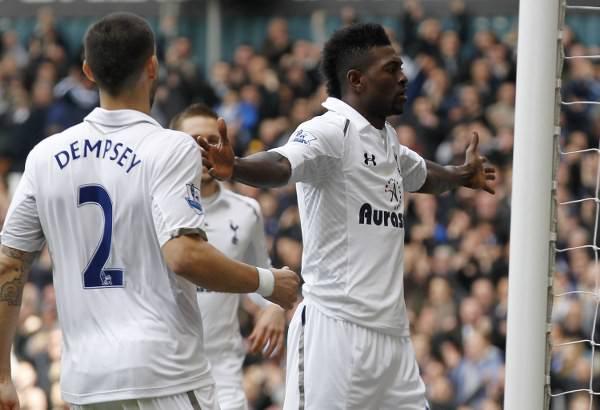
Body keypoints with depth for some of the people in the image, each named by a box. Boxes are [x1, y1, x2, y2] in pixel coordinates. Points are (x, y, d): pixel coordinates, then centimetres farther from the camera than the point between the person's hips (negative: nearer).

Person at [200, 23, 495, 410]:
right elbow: (281, 164, -30)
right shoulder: (331, 131, -10)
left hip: (392, 330, 9)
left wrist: (463, 174, 59)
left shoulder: (388, 138, 17)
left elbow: (421, 175, 40)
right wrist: (235, 168, -51)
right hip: (338, 329, -9)